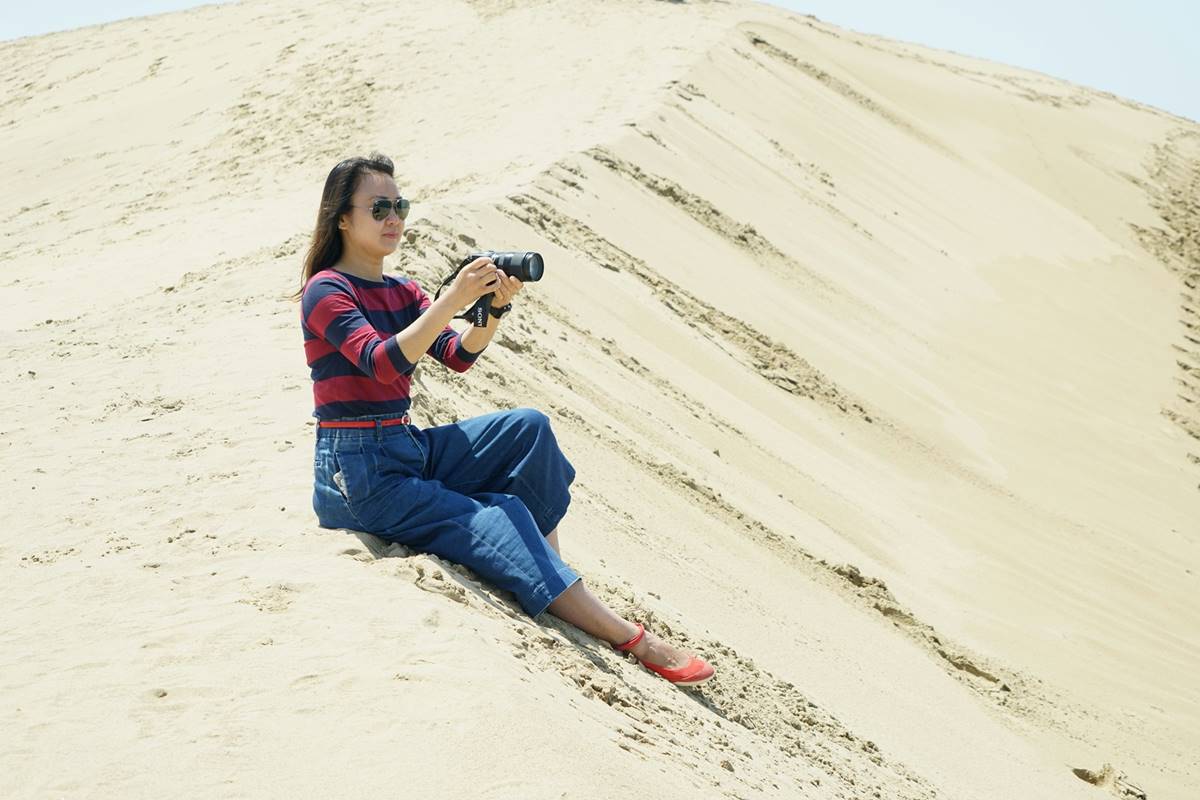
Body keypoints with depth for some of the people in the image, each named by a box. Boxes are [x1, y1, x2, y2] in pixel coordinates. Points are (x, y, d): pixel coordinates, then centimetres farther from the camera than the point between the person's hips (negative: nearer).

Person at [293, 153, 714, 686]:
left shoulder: (402, 293, 14)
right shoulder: (325, 291, -10)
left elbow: (458, 356, 2)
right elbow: (382, 364, -26)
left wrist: (497, 307, -16)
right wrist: (452, 300, -32)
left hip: (409, 449, 8)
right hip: (357, 474, -8)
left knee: (527, 428, -9)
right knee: (497, 521, -20)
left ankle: (551, 572, -10)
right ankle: (630, 639, -21)